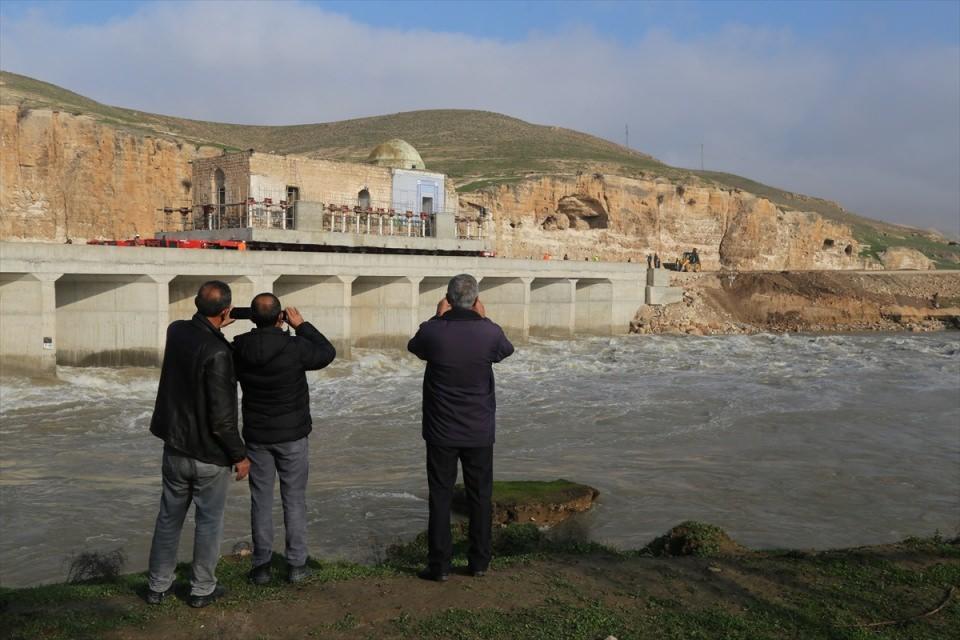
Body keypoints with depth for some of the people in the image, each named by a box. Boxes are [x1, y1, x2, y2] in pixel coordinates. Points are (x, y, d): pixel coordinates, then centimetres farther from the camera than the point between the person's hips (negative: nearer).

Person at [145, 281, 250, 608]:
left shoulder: (176, 331, -6)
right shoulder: (217, 352, -26)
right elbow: (221, 418, -24)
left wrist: (215, 327, 23)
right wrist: (239, 455, -12)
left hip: (175, 448, 6)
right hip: (210, 456, -6)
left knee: (169, 517, 19)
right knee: (209, 521, 12)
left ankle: (158, 585, 30)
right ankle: (202, 589, 24)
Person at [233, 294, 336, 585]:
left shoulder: (238, 349, -10)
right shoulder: (295, 348, -19)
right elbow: (328, 352, -3)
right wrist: (301, 326, 1)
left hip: (256, 437, 3)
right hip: (292, 435, -2)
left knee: (261, 500, 11)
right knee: (294, 499, 9)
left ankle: (261, 566, 16)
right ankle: (296, 565, 14)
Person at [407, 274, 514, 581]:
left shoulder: (433, 331, -15)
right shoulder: (489, 333, -13)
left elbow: (414, 347, 9)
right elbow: (506, 349, 11)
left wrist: (437, 317, 15)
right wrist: (484, 319, 15)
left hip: (441, 431, -1)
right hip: (479, 431, 1)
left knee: (440, 497, 8)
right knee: (480, 497, 13)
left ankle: (439, 565, 12)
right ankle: (479, 562, 22)